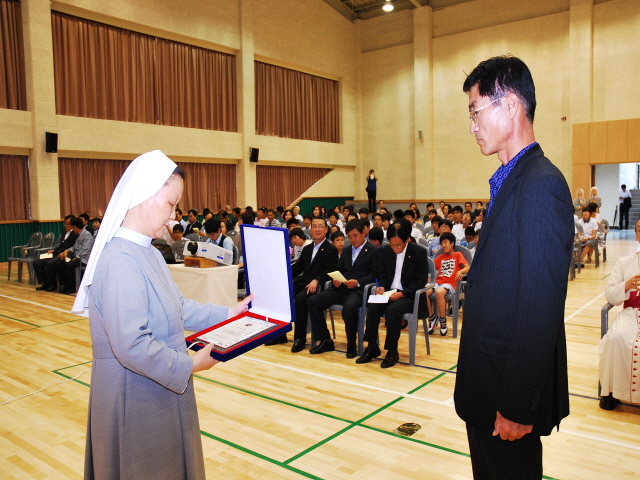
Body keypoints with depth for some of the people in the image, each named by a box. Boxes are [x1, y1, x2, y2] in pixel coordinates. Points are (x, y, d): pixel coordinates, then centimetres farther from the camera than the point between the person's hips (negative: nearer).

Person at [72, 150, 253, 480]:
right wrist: (190, 365, -19)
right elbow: (132, 346, -29)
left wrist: (229, 314, 7)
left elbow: (179, 307, 11)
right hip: (135, 396, -9)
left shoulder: (148, 254, 5)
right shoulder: (120, 260, -26)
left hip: (158, 392, 9)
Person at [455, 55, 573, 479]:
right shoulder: (510, 182, 9)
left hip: (511, 389, -8)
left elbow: (541, 308, -24)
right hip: (490, 381, 9)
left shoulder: (541, 184, -21)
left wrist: (517, 406, -20)